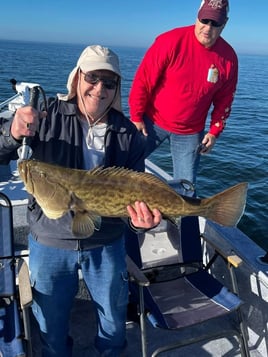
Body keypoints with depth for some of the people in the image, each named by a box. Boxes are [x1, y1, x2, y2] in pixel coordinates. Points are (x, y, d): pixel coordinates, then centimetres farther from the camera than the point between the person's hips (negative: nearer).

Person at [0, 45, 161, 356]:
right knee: (51, 322, 22)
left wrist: (141, 217, -26)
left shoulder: (128, 134, -7)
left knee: (114, 318, 24)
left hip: (106, 243, 2)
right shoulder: (48, 117, -12)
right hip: (49, 242, -1)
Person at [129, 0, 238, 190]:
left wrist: (214, 132, 2)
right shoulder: (171, 41, -16)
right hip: (153, 122, -2)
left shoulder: (229, 57, -4)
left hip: (190, 133, 2)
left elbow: (224, 99, 7)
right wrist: (136, 118, -10)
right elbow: (143, 80, -12)